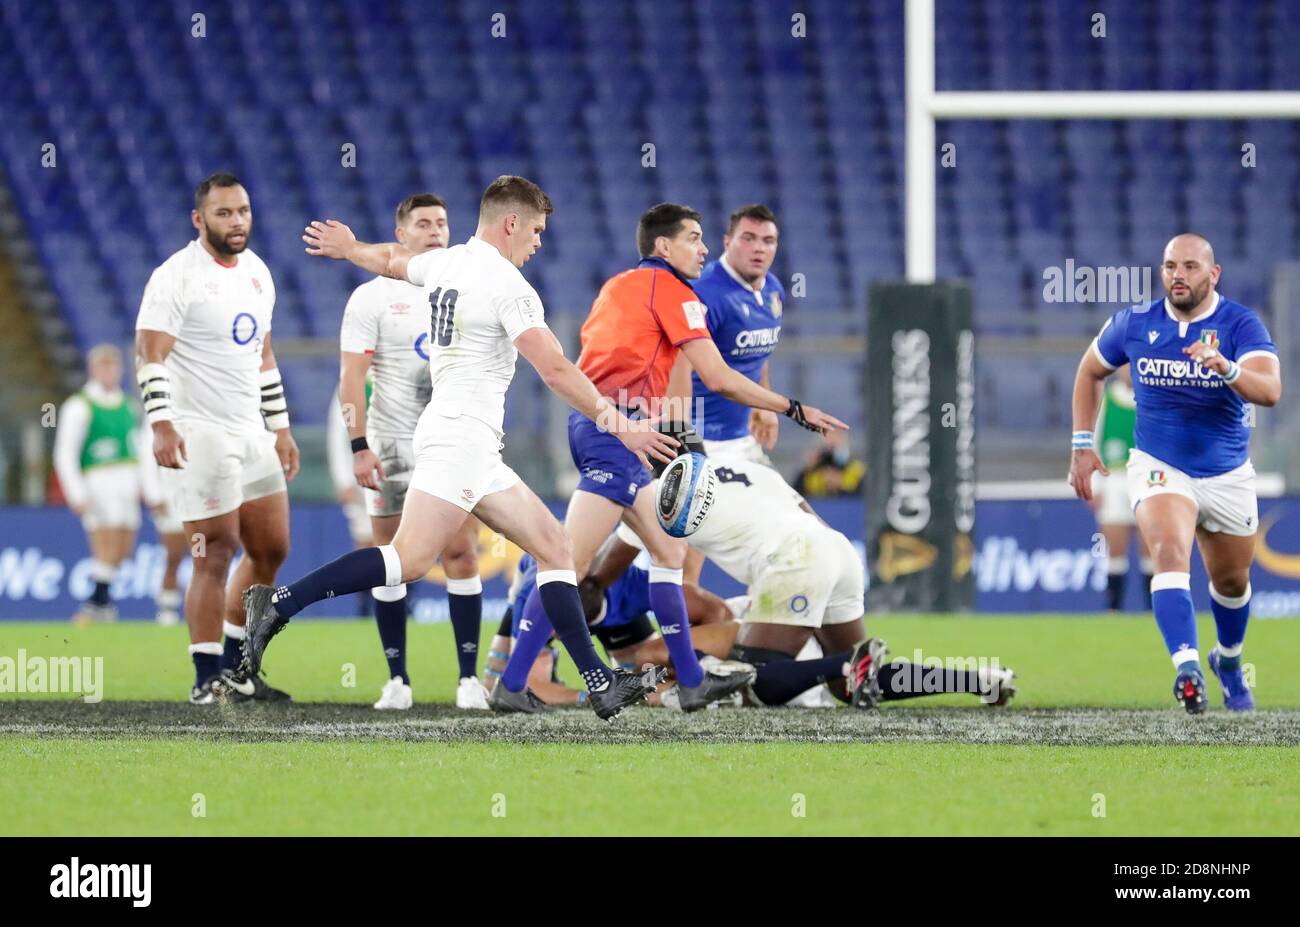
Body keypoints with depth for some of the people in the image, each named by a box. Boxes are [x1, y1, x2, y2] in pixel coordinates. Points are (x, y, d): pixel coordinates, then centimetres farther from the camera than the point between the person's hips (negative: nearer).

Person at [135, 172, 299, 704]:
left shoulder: (256, 272, 14)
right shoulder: (177, 277, -12)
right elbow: (151, 354, -19)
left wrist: (280, 428, 22)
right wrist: (161, 424, -30)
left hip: (250, 433, 8)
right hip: (198, 435, -8)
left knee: (271, 550, 10)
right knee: (216, 555, -10)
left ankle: (233, 666, 21)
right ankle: (207, 680, -5)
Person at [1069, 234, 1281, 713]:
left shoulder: (1241, 324, -12)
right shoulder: (1134, 323, -5)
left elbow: (1270, 390, -28)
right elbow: (1091, 371, 13)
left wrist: (1226, 368, -48)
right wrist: (1082, 445, 8)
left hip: (1227, 473, 1)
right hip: (1159, 468, -1)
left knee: (1232, 582, 17)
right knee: (1171, 553, -28)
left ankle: (1229, 663, 47)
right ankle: (1187, 667, -42)